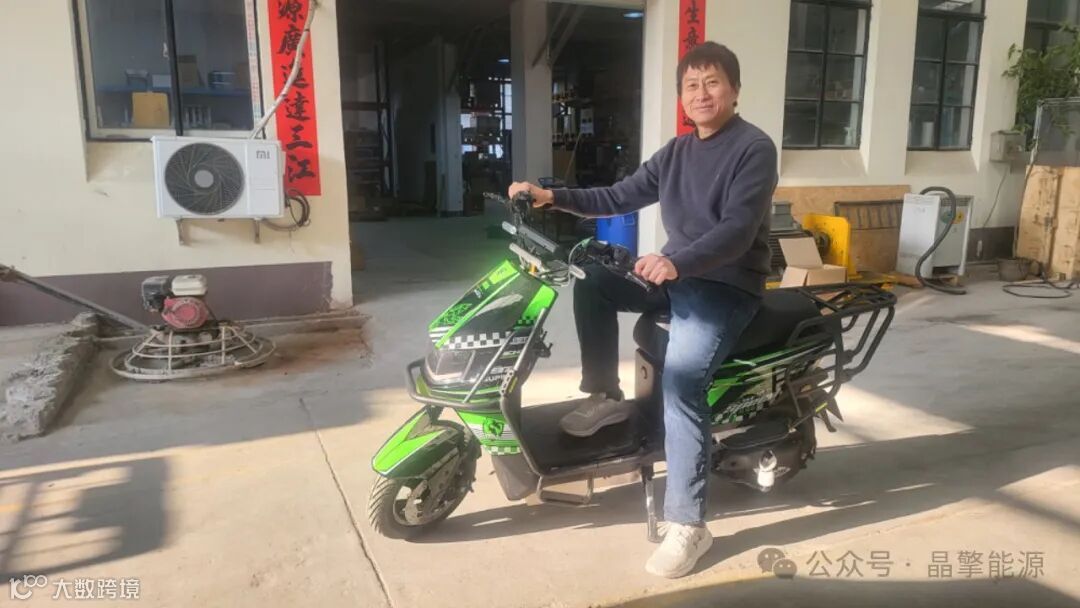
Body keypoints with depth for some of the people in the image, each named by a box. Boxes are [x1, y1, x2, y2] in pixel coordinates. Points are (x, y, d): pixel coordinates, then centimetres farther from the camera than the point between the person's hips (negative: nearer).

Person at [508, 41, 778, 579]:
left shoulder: (754, 148, -11)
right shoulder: (676, 151, 14)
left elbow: (737, 230, -23)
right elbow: (620, 198, 11)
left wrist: (677, 262, -39)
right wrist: (554, 198, -1)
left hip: (727, 285, -8)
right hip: (676, 274, 8)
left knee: (680, 382, -25)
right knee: (592, 281, -6)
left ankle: (687, 525, -17)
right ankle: (605, 396, 6)